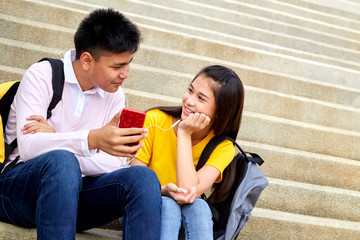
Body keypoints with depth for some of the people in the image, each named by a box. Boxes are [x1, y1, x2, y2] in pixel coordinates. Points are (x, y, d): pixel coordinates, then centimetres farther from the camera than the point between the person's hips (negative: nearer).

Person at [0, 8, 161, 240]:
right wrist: (92, 140, -37)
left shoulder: (114, 95, 7)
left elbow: (114, 165, -5)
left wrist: (56, 140, -18)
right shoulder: (42, 76, -6)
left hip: (71, 191, 4)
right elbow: (27, 147, -21)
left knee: (143, 177, -23)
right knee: (61, 162, -38)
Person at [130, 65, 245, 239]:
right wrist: (163, 191, -33)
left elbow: (190, 191, -26)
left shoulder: (223, 147, -11)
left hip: (187, 218, 1)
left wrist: (184, 133, -24)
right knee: (167, 204, -34)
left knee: (198, 206, -33)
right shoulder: (154, 121, -12)